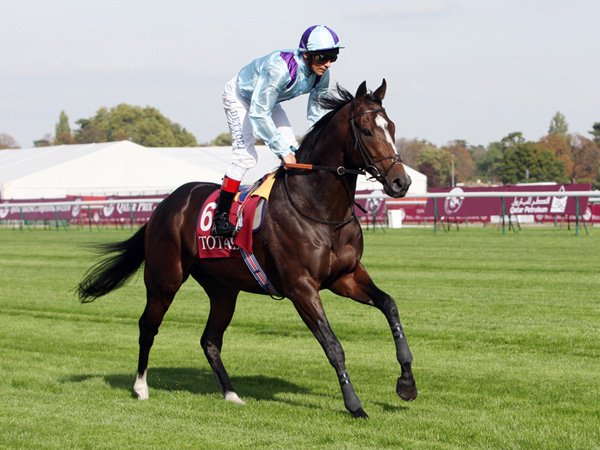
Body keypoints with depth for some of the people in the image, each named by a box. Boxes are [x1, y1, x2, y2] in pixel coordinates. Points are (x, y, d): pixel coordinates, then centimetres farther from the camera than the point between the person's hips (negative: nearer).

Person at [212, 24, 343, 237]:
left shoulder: (321, 75, -20)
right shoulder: (280, 69, -42)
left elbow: (316, 114, -6)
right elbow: (258, 114, -38)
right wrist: (284, 152, -37)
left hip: (268, 100, 8)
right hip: (240, 97, -8)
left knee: (294, 151, -2)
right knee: (245, 155, -19)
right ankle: (220, 216, -15)